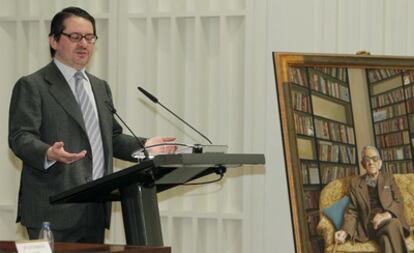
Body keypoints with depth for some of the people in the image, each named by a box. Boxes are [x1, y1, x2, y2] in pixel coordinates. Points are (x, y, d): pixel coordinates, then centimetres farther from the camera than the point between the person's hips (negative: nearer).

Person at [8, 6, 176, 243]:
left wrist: (143, 146, 6)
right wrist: (49, 154, -31)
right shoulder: (31, 86, -1)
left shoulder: (101, 88, 23)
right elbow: (20, 137, -11)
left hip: (95, 212, 7)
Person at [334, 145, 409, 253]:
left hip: (390, 219, 2)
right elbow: (352, 211, 12)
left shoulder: (389, 178, 20)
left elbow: (399, 202, 8)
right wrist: (345, 231, -9)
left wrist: (386, 215, -15)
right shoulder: (355, 183, 18)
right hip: (369, 224, -2)